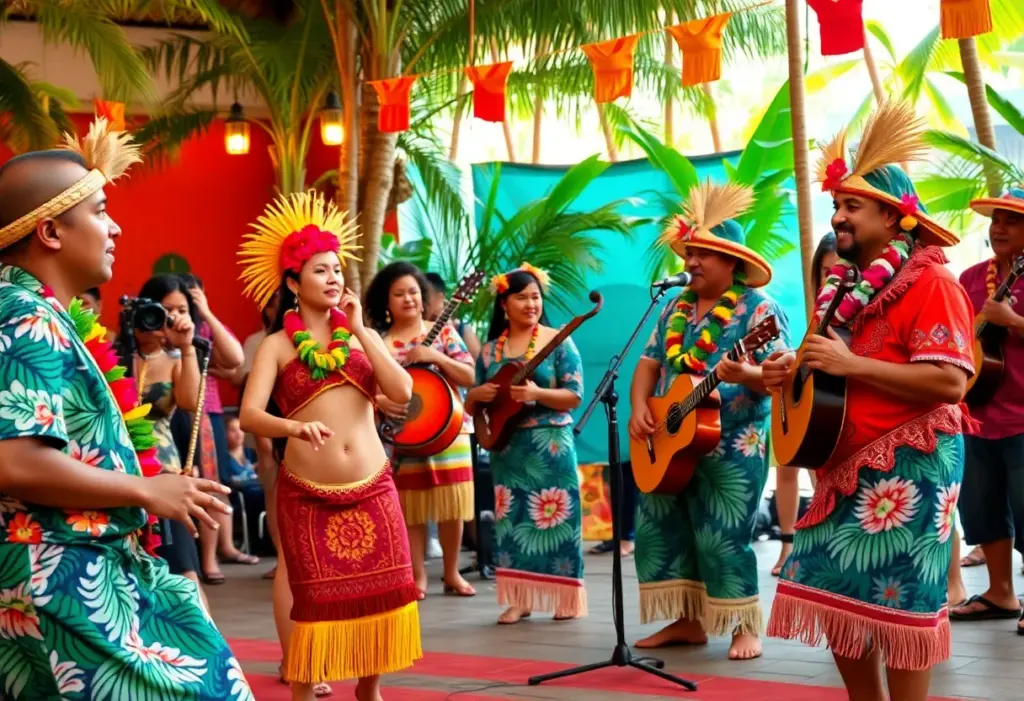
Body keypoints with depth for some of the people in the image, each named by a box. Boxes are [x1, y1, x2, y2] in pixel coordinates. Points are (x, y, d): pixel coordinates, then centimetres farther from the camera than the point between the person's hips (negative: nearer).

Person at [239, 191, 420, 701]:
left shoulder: (363, 335, 10)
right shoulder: (277, 346, -1)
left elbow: (402, 392, -7)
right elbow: (249, 415, -14)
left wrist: (359, 330, -7)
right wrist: (294, 427, -34)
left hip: (373, 489, 4)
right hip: (307, 495, -4)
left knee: (383, 593, 6)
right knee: (318, 599, -2)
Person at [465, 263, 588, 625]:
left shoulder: (558, 342, -2)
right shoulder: (490, 349, 9)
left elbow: (574, 396, -9)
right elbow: (471, 407, 13)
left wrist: (536, 393, -23)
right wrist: (478, 394, -9)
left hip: (550, 446, -4)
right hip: (506, 448, 4)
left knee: (554, 517, -4)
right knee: (511, 520, 4)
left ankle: (565, 599, 6)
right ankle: (520, 599, 10)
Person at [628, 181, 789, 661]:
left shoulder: (758, 308, -8)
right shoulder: (676, 307, 13)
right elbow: (649, 362, 13)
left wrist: (744, 376, -35)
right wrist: (639, 408, -4)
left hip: (732, 447, -7)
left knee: (724, 536, -8)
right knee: (661, 529, 7)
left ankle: (747, 627, 5)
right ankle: (688, 621, 17)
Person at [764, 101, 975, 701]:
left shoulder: (928, 282, -11)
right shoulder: (846, 285, 15)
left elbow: (950, 382, -21)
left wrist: (850, 365, -22)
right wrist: (793, 371, 4)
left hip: (908, 470, -9)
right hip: (846, 466, 9)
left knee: (897, 596, -7)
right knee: (833, 589, 9)